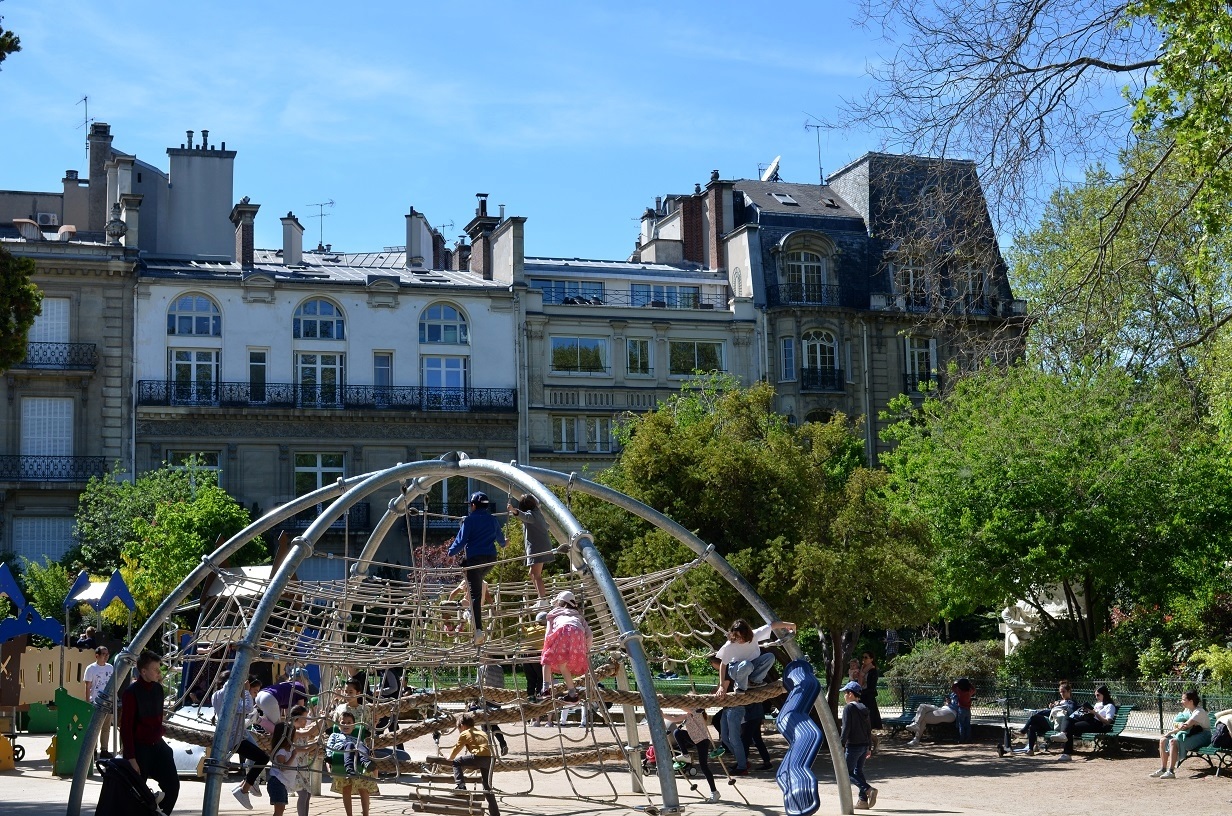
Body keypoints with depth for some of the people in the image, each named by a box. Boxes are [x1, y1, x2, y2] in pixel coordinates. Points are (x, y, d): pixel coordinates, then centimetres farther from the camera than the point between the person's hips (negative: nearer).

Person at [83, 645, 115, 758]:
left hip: (108, 702, 5)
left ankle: (104, 750, 16)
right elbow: (87, 687, -5)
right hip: (96, 703, -5)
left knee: (106, 728, 9)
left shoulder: (111, 668, 9)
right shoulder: (91, 668, -5)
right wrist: (88, 703, -10)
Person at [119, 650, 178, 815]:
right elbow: (126, 726, -16)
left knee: (172, 784, 1)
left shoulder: (158, 688, 4)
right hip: (139, 748, -6)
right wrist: (131, 758, -18)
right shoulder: (132, 692, -16)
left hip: (158, 745, 6)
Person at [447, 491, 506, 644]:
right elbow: (500, 538, 27)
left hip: (473, 558, -5)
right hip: (490, 559, 5)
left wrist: (451, 551, 11)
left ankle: (478, 630, -16)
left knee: (475, 594, -6)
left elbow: (461, 540, -8)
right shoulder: (492, 520, 11)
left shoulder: (469, 520, -5)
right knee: (479, 582, 34)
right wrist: (503, 543, 51)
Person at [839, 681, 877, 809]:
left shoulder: (848, 708, -11)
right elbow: (869, 729, 16)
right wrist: (869, 747, 21)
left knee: (848, 772, -2)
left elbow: (846, 729, -17)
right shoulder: (864, 709, 13)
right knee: (859, 771, 13)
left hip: (853, 746, -8)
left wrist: (841, 745, -14)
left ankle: (868, 790, -19)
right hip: (864, 745, 8)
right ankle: (863, 800, 8)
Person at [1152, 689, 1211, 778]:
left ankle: (1171, 772, -31)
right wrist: (1179, 725, -21)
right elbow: (1180, 723, 6)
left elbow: (1185, 726, -24)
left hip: (1202, 736, -9)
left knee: (1173, 741, -30)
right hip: (1190, 734, 9)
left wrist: (1169, 733, -17)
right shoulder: (1187, 710, 10)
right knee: (1163, 740, -3)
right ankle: (1163, 769, -2)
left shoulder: (1199, 712, -18)